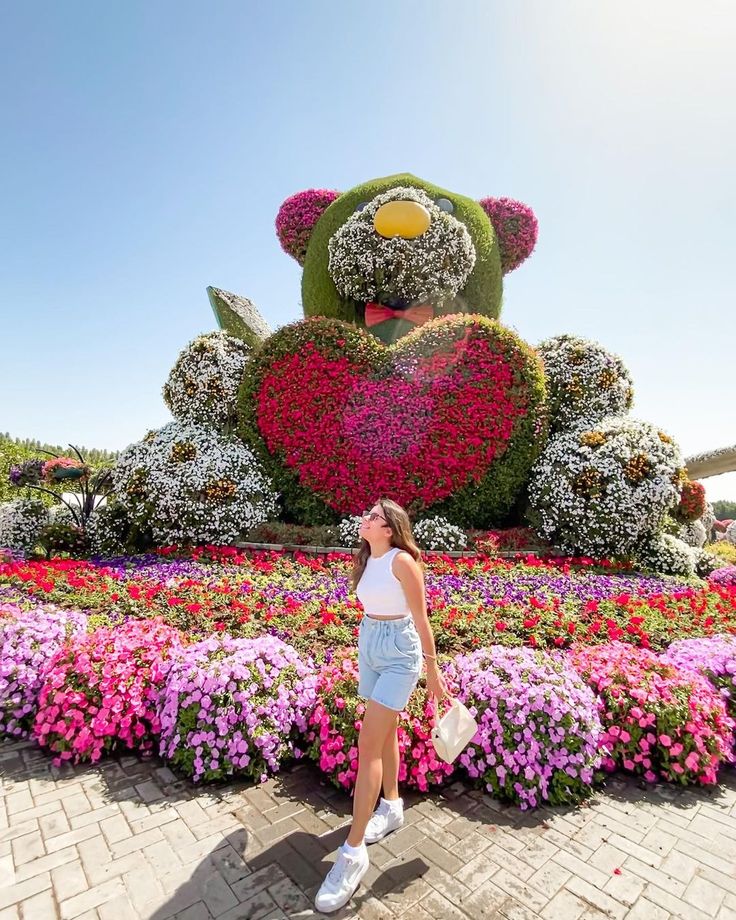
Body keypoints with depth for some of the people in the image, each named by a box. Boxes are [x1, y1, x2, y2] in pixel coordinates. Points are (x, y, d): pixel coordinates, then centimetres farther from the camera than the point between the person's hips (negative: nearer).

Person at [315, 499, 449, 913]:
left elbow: (421, 618, -16)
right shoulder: (366, 559, 2)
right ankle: (392, 806, 42)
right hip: (369, 644, 7)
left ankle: (354, 852, 7)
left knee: (368, 744, -6)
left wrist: (433, 670, -11)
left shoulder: (403, 561, -21)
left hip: (399, 652, -7)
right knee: (385, 731, 21)